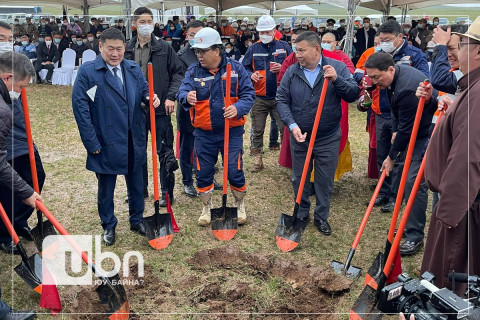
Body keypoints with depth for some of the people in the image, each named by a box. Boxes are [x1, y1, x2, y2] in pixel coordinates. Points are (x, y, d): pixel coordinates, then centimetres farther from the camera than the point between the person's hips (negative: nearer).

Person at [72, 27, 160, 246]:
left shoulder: (134, 69, 4)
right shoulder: (87, 72, -10)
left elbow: (144, 89, 14)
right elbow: (80, 109, -11)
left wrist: (151, 97, -13)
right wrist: (92, 143, -14)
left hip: (134, 142, 4)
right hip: (106, 143, -4)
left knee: (136, 183, 17)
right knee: (106, 188, 12)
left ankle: (137, 221, 37)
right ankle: (108, 226, 31)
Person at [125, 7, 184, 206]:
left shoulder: (164, 48, -1)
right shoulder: (127, 50, 5)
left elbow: (178, 73, 0)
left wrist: (171, 96, -10)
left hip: (160, 108, -3)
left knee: (165, 151, 2)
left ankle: (167, 192, 14)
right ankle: (140, 189, 29)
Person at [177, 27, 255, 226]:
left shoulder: (236, 69, -4)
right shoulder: (193, 72, -1)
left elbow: (248, 94, -5)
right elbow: (182, 92, -13)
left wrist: (238, 108, -26)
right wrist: (187, 97, -37)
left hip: (232, 132, -1)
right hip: (204, 133, 2)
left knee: (235, 172, 1)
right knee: (203, 173, 9)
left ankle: (240, 205, 28)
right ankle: (207, 208, 31)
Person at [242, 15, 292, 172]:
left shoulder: (284, 47, 5)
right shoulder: (253, 49, 7)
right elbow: (244, 68, 11)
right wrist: (251, 75, -10)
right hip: (259, 97, 1)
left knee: (285, 128, 0)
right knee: (257, 130, 7)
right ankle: (257, 158, 19)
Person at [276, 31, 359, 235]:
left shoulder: (337, 67, -6)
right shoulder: (292, 71, -3)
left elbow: (353, 95, -10)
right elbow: (281, 100, -4)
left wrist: (336, 79, -26)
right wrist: (292, 125, -17)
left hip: (328, 138, -1)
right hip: (299, 137, 2)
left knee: (325, 181, 10)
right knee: (299, 180, 14)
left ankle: (321, 217, 29)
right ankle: (302, 215, 33)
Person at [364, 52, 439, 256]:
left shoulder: (407, 88, -31)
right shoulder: (397, 75, 0)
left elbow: (407, 129, -24)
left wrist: (392, 156, -14)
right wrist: (396, 130, 8)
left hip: (427, 134, -10)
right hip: (413, 130, 10)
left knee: (414, 181, -12)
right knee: (406, 177, 13)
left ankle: (415, 237, -4)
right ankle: (411, 225, 26)